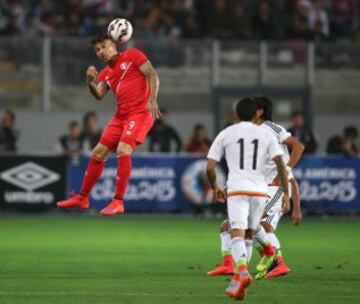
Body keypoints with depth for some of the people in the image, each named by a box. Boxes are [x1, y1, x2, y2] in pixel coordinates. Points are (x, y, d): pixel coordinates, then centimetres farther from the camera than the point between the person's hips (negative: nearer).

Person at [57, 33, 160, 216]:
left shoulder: (132, 55, 1)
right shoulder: (105, 73, 16)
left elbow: (152, 75, -7)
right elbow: (99, 95, 3)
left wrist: (152, 100, -19)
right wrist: (90, 82, -17)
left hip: (140, 112, -7)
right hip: (121, 116, 7)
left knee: (123, 150, -23)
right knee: (98, 153, 7)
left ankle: (118, 202, -18)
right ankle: (83, 198, 20)